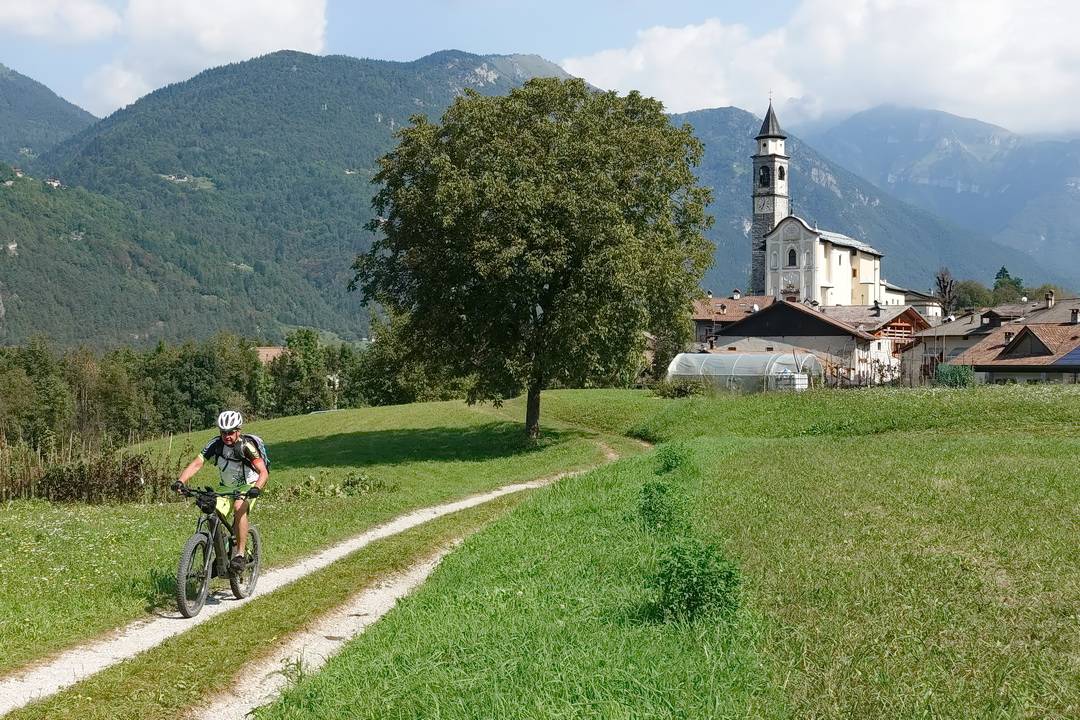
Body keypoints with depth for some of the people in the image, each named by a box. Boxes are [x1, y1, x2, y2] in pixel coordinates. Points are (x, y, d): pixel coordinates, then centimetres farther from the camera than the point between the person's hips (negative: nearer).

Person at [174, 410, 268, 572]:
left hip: (248, 486, -4)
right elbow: (196, 463, -24)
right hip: (226, 486, 4)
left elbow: (263, 472, -33)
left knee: (239, 508, -32)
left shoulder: (246, 446, -26)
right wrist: (180, 481, -41)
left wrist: (256, 489, -52)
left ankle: (240, 554, -27)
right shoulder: (215, 444, -17)